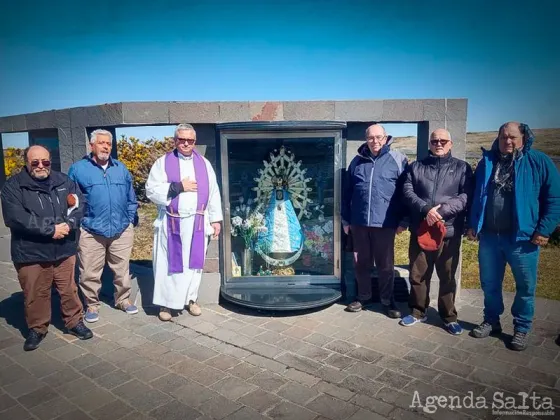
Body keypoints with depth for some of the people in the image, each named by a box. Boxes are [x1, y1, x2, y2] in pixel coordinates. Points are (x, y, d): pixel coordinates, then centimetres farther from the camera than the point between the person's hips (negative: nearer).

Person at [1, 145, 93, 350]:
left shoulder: (64, 181, 6)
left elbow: (80, 204, 0)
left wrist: (68, 224, -19)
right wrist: (51, 229, -20)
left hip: (64, 250, 2)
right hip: (30, 253, -2)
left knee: (69, 290, 13)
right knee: (35, 295, 11)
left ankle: (74, 322, 31)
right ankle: (37, 329, 31)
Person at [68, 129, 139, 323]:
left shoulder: (120, 168, 10)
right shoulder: (78, 168, -1)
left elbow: (131, 198, 14)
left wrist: (130, 220, 8)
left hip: (121, 230, 3)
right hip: (90, 232, -2)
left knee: (122, 270, 13)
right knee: (90, 273, 7)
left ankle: (123, 299, 30)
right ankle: (92, 305, 24)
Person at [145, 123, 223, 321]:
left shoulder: (204, 163, 8)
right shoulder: (163, 162, 0)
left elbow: (213, 193, 8)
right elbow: (151, 190, -8)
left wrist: (216, 219, 4)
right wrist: (178, 186, -15)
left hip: (197, 223, 3)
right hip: (171, 223, -2)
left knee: (194, 262, 10)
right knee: (169, 263, 3)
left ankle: (191, 299, 24)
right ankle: (166, 303, 14)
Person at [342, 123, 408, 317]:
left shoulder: (398, 159, -1)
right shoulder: (357, 161, 8)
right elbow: (347, 193, 12)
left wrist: (403, 221, -2)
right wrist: (346, 219, 11)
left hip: (385, 223, -3)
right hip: (359, 222, 3)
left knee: (385, 264, 8)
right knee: (361, 263, 13)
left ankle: (387, 300, 25)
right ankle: (363, 297, 31)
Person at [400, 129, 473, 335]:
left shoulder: (462, 168, 6)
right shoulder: (416, 167, 10)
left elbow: (466, 197, -6)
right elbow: (407, 193, -1)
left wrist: (442, 210, -18)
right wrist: (426, 209, -18)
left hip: (449, 231, -1)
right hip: (420, 230, 2)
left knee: (447, 277, 9)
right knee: (417, 275, 10)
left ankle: (449, 316, 25)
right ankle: (418, 311, 27)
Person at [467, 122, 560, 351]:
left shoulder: (540, 162, -3)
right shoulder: (487, 162, 7)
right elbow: (475, 195, 12)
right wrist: (472, 224, 6)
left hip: (523, 237, -3)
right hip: (489, 236, 3)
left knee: (525, 286, 9)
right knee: (489, 284, 14)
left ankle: (522, 328, 26)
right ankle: (491, 321, 32)